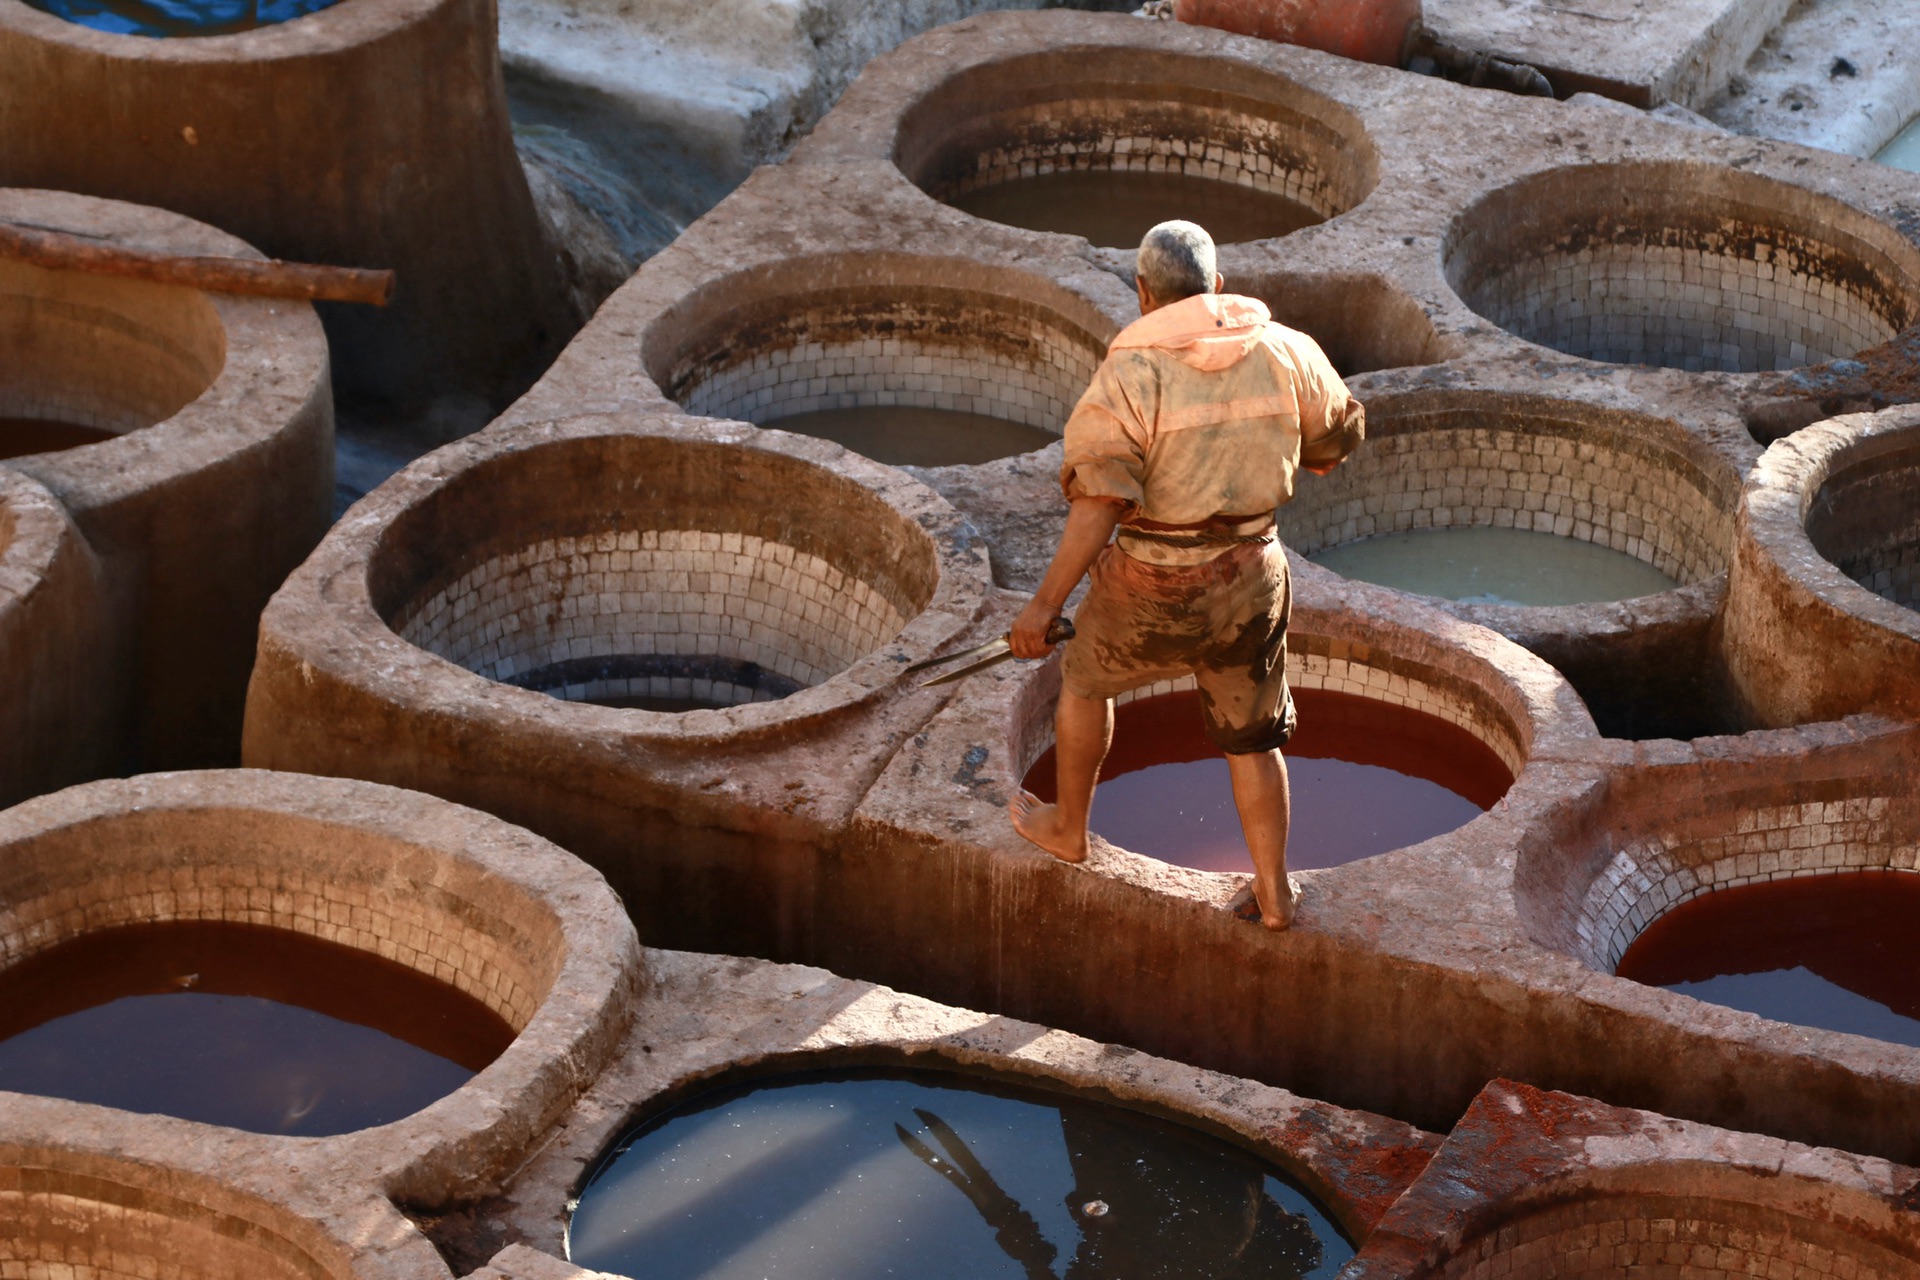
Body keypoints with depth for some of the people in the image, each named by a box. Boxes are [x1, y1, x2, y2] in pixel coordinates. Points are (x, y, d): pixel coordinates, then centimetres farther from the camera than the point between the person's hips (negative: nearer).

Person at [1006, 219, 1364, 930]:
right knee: (1252, 735, 20)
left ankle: (1068, 828, 41)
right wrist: (1319, 458, 38)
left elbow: (1100, 505, -24)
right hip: (1250, 578, 3)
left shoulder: (1130, 374, -17)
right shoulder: (1283, 353, -3)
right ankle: (1274, 891, 24)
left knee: (1087, 678, 26)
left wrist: (1045, 603, -21)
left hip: (1154, 585, -3)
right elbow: (1339, 431, 15)